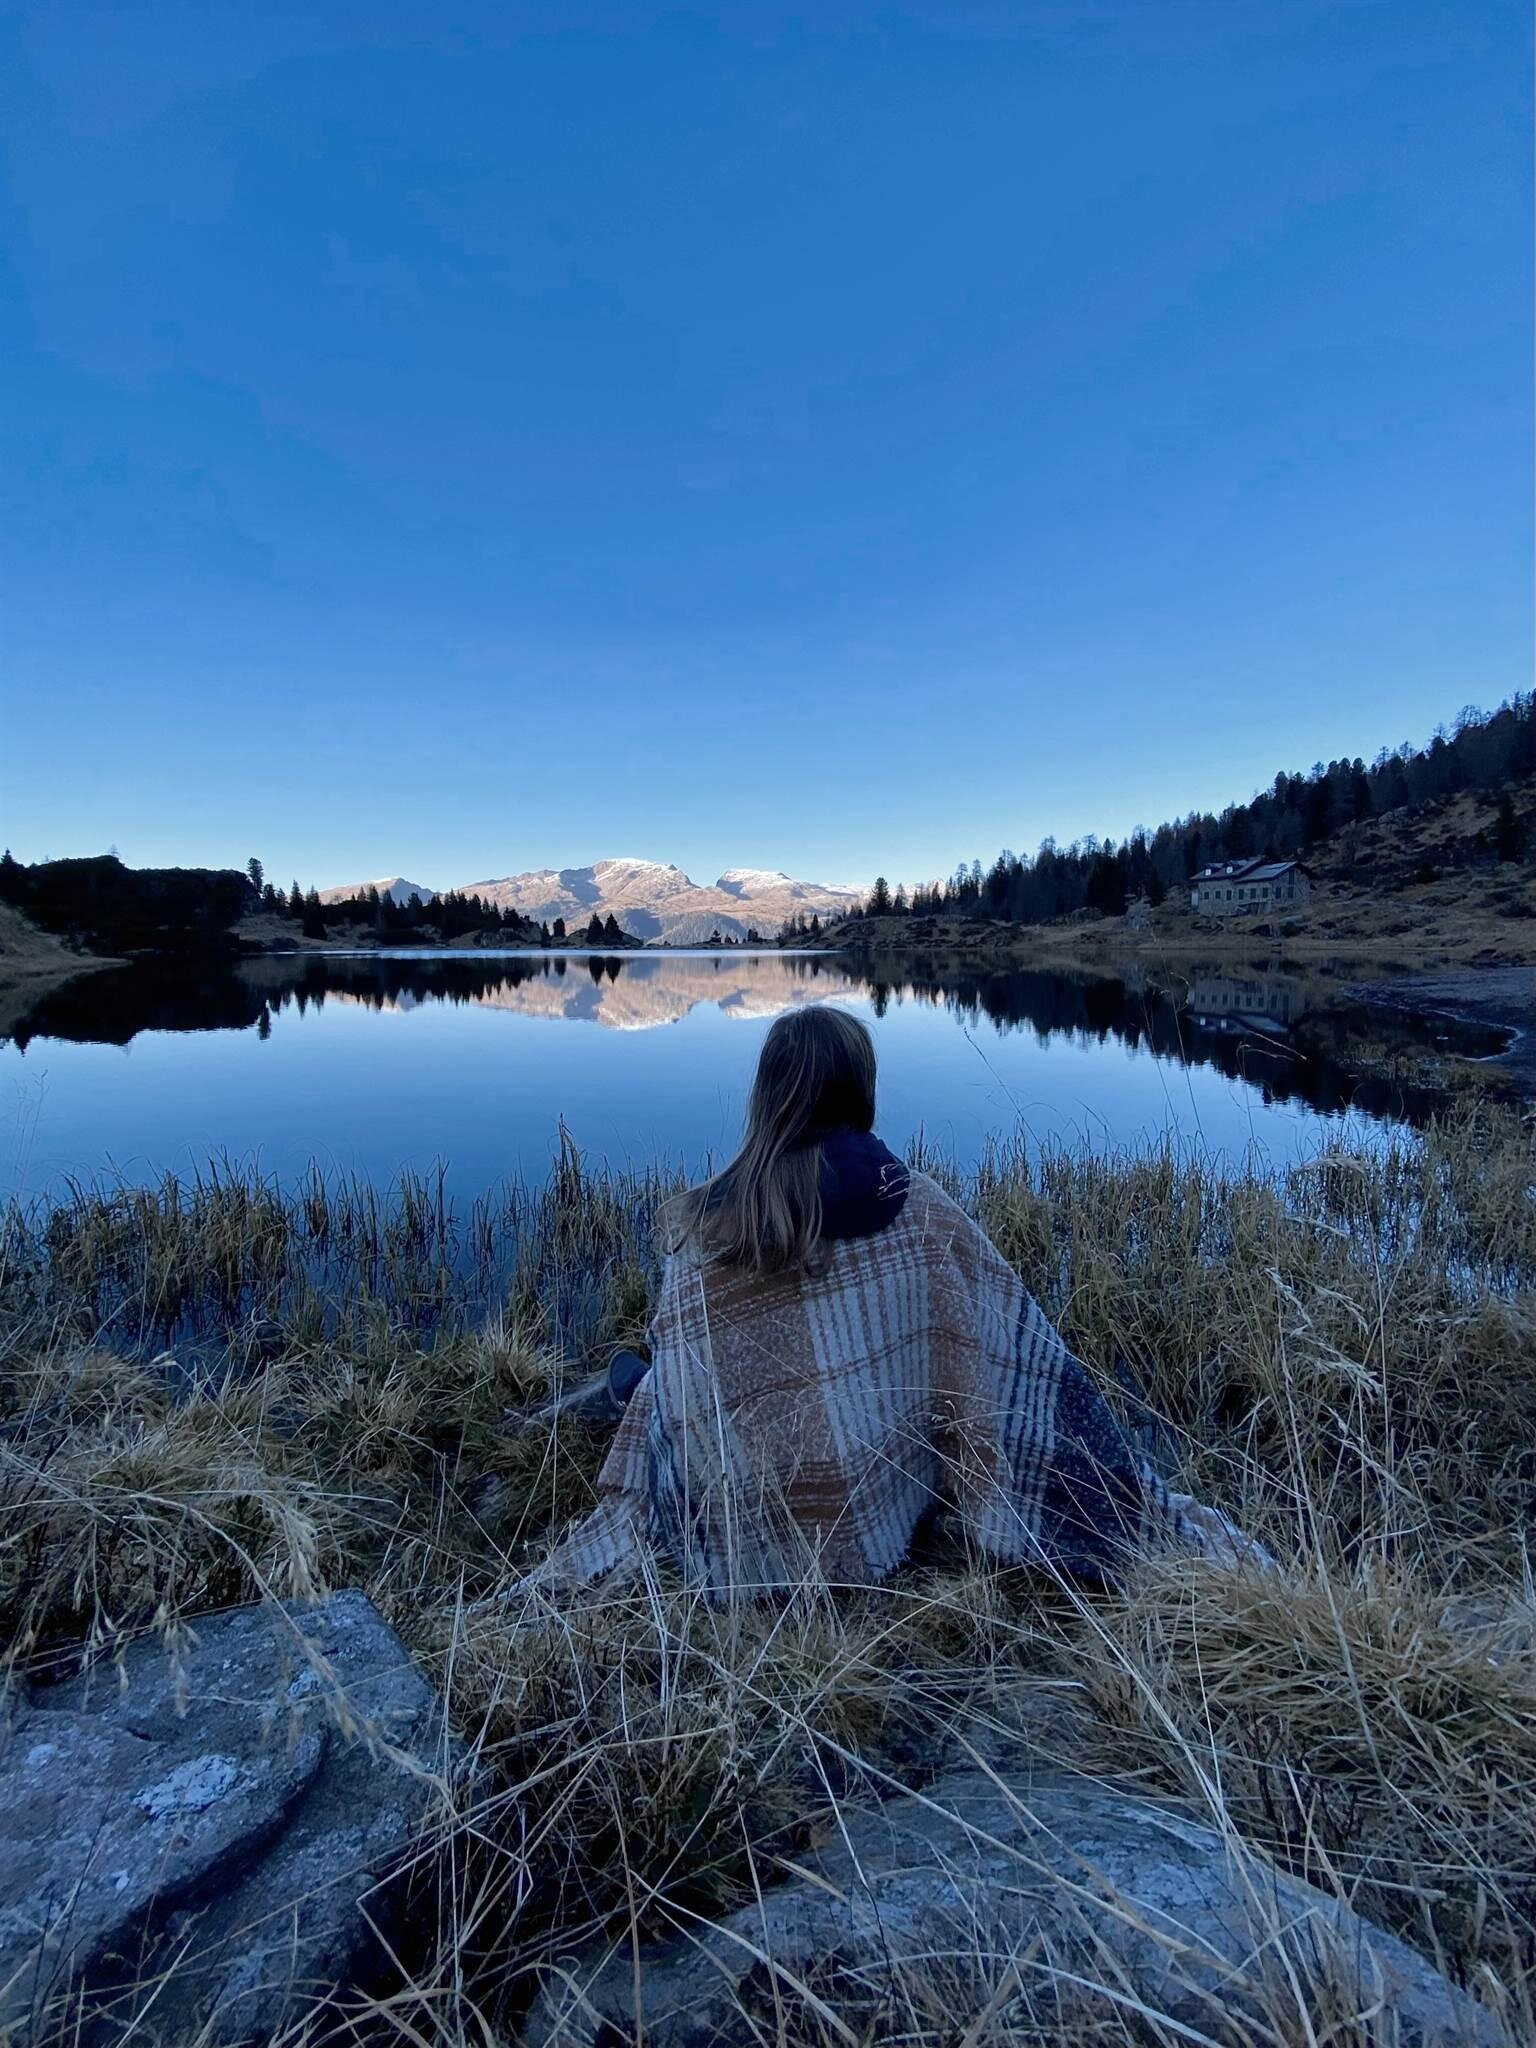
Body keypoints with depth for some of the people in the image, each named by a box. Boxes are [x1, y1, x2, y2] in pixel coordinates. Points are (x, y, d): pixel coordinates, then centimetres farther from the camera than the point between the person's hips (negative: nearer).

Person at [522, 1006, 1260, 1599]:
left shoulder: (701, 1222, -16)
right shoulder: (919, 1212, -16)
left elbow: (681, 1372, -7)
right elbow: (1023, 1358, -7)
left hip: (739, 1539, 0)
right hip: (873, 1520, 0)